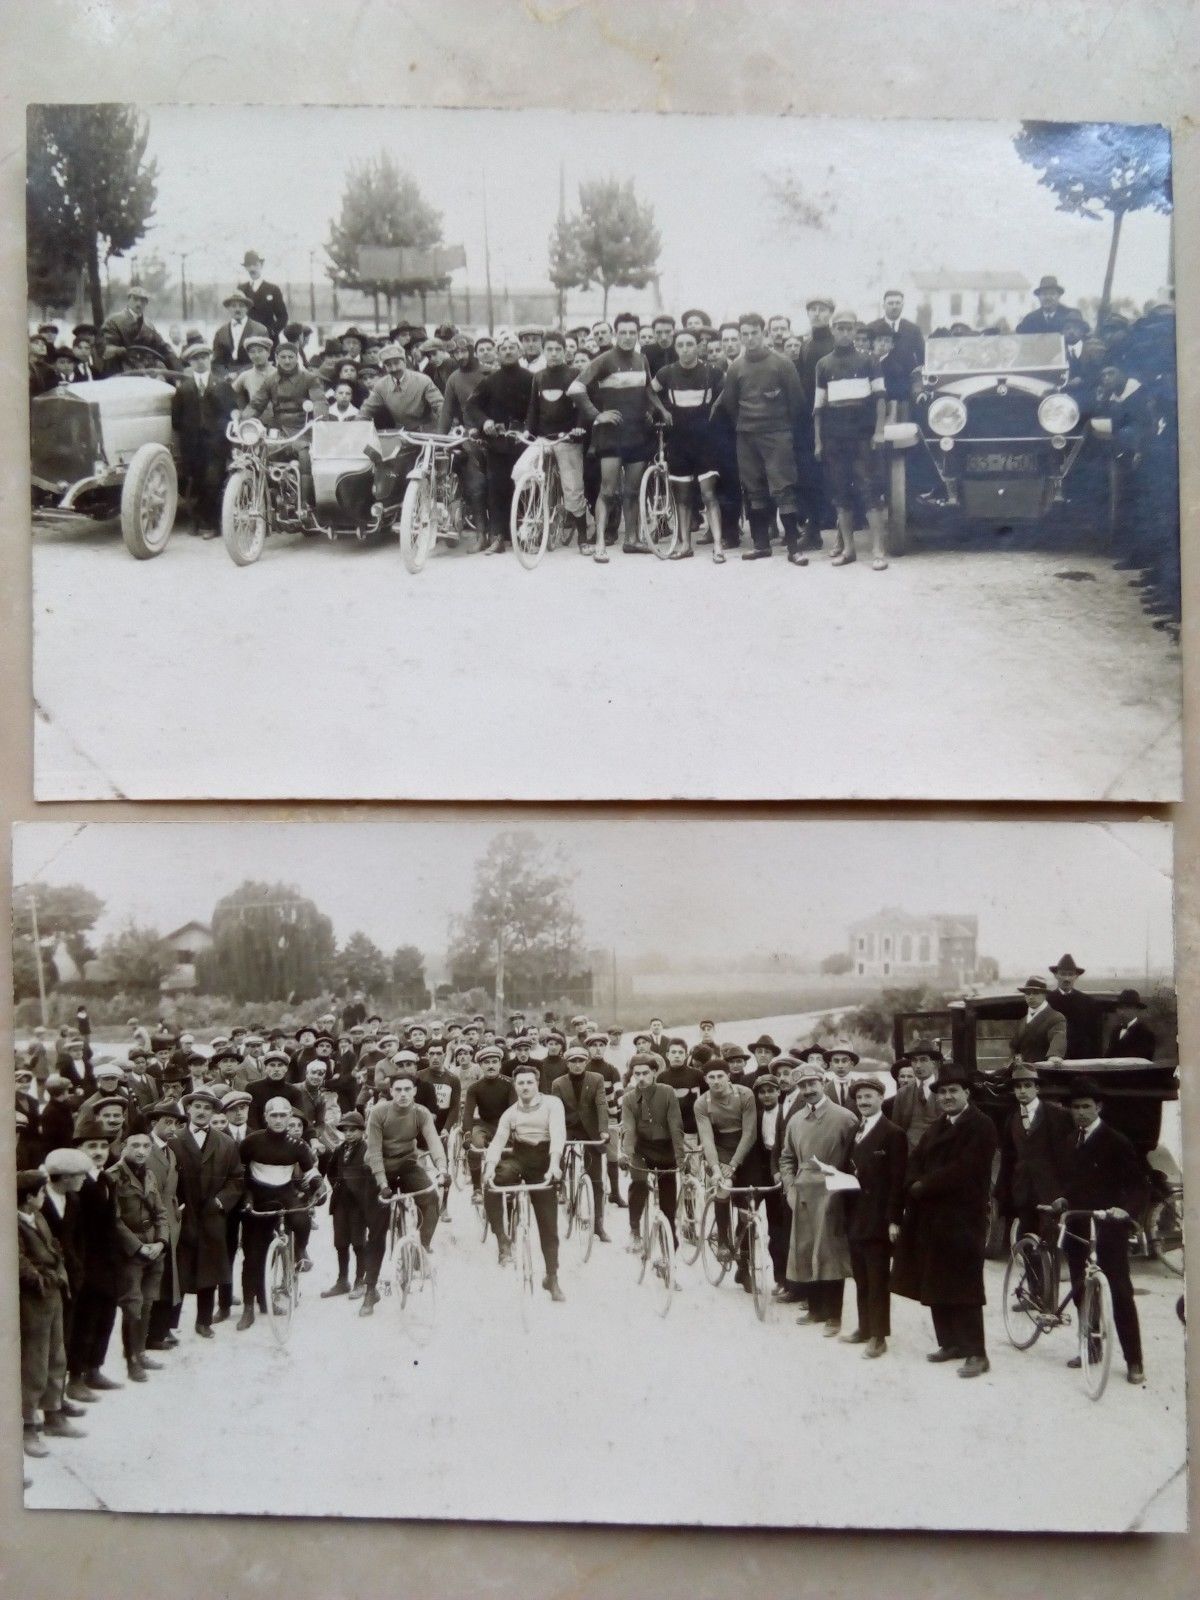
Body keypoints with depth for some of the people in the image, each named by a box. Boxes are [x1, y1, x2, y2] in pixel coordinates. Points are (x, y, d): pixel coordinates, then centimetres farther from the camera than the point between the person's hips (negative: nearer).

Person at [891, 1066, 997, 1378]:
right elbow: (915, 1162, 11)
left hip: (963, 1218, -8)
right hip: (931, 1216, 8)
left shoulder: (981, 1125, -8)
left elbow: (963, 1169, -17)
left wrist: (925, 1186, -11)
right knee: (936, 1285, 11)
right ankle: (951, 1343, 22)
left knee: (963, 1286, -6)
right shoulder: (936, 1128, 18)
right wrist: (915, 1185, -10)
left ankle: (976, 1353, 0)